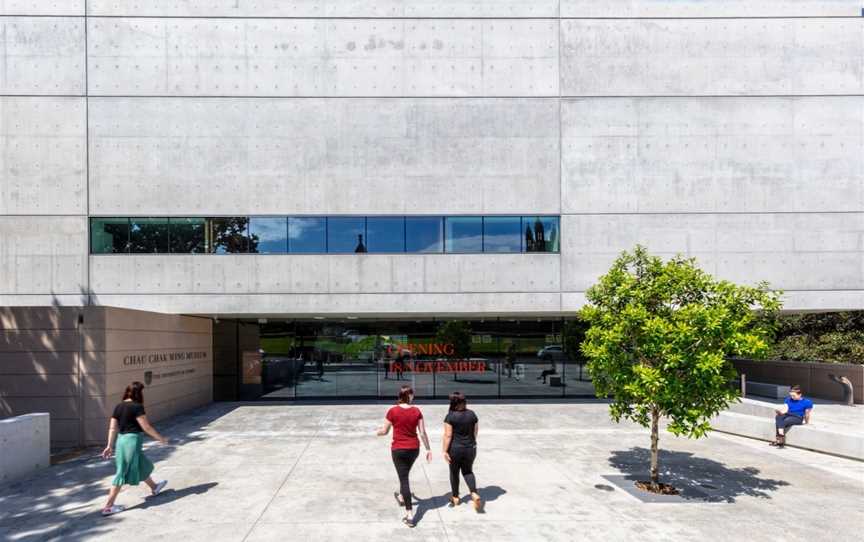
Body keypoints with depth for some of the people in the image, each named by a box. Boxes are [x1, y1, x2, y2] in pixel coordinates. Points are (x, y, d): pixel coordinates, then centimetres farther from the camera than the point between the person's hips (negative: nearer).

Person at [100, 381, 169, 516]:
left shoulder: (119, 407, 7)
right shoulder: (137, 407, -15)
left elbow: (112, 428, 7)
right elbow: (146, 427, -14)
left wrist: (110, 446, 10)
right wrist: (161, 438, -3)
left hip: (121, 440, 8)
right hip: (132, 440, -8)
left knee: (142, 465, 24)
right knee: (122, 472, -1)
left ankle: (154, 487, 43)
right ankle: (108, 506, 1)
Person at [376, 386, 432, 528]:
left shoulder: (393, 411, -12)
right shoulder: (416, 411, -6)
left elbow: (384, 431, -4)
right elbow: (423, 433, -4)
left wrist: (378, 432, 18)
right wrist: (428, 449, 5)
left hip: (398, 449, -3)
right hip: (414, 448, 3)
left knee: (404, 479, 1)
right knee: (405, 474, 28)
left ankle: (409, 515, -2)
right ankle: (401, 497, 51)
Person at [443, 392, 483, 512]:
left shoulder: (450, 417, -15)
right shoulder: (472, 414, -2)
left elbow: (448, 435, -16)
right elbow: (475, 432, 6)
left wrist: (445, 451, -9)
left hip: (455, 449, -3)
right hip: (470, 448, 3)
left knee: (454, 472, 16)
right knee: (468, 471, 19)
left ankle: (455, 497, 29)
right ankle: (474, 494, -1)